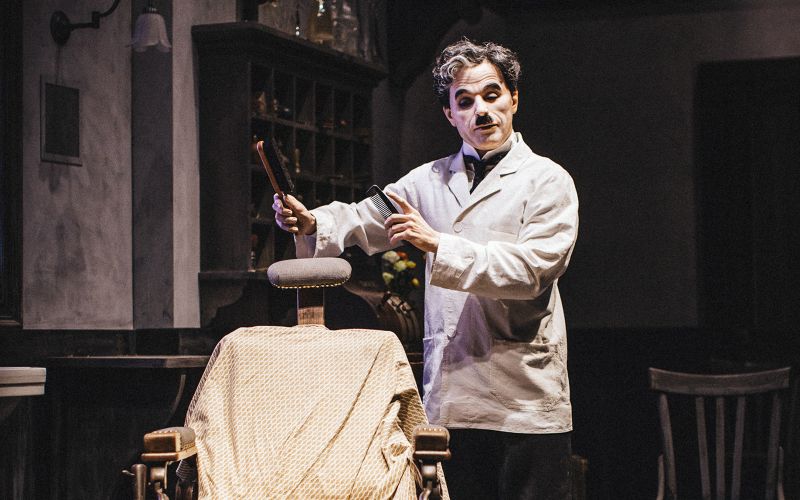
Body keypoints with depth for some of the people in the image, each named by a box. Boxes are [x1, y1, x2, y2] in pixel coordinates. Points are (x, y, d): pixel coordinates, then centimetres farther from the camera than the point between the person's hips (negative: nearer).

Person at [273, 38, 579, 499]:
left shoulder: (548, 181, 0)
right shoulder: (432, 179, 15)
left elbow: (528, 270, -13)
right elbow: (366, 219, 10)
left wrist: (439, 244, -20)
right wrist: (311, 222, -11)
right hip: (449, 397, 4)